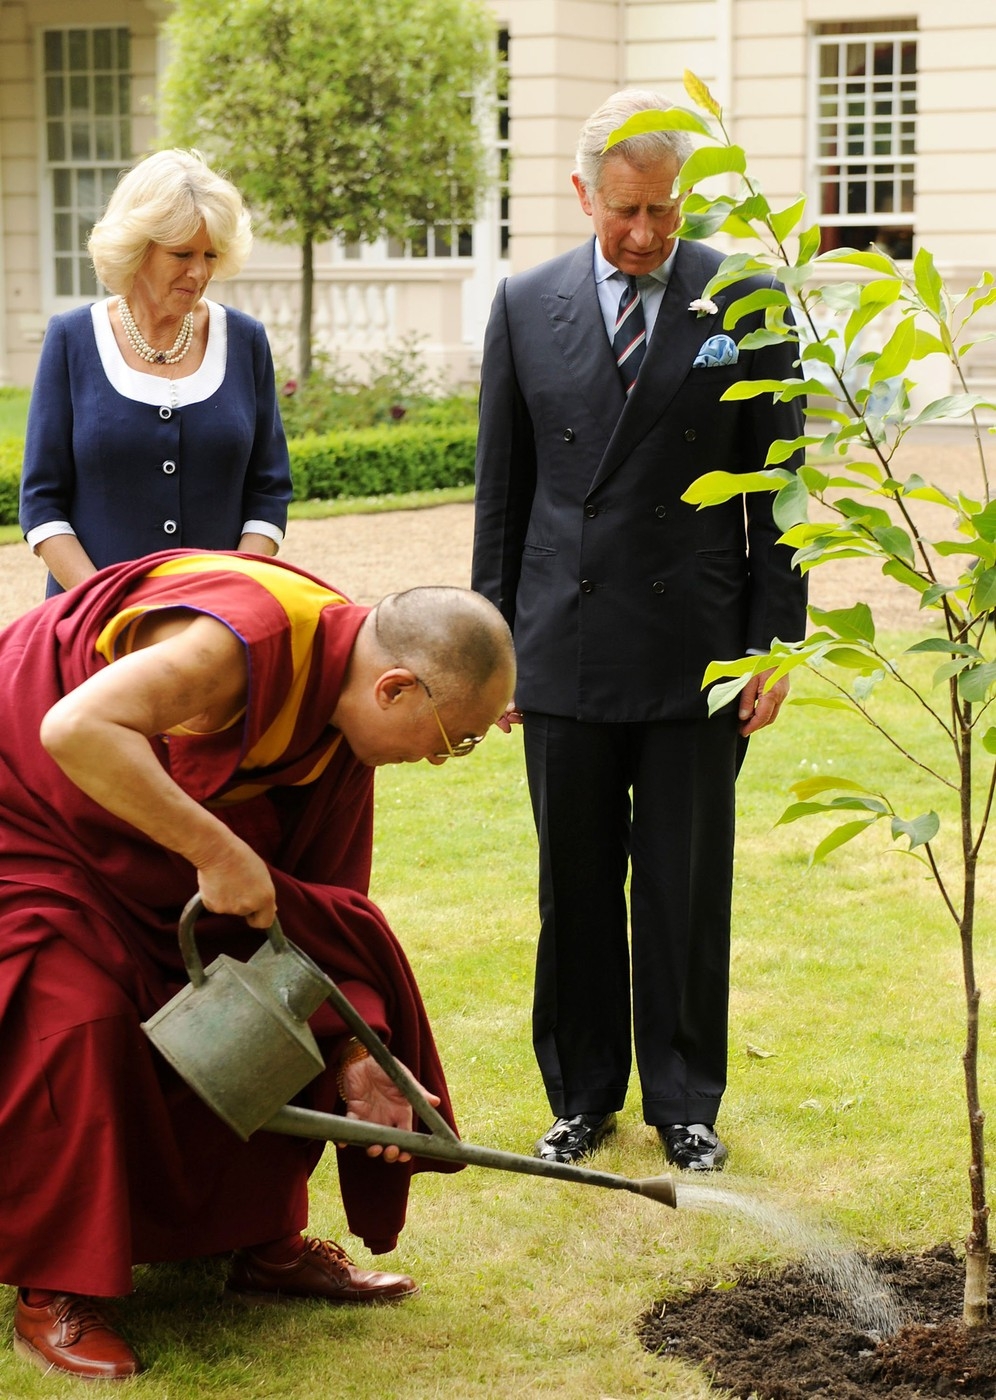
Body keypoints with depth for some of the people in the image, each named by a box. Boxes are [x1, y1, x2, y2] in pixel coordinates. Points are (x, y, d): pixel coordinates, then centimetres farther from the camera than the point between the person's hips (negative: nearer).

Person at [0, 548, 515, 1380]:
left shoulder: (346, 723, -6)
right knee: (77, 1016, -24)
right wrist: (216, 850, -43)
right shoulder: (249, 633, -36)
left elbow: (323, 899, 0)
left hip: (155, 854, 9)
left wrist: (358, 1055, -6)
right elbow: (76, 729, -48)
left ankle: (267, 1244, 18)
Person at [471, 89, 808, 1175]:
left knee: (687, 891, 5)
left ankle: (686, 1106, 19)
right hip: (565, 650, 2)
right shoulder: (526, 305, 4)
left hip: (697, 649, -1)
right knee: (575, 889, 10)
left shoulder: (746, 302, 0)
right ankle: (583, 1096, 24)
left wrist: (774, 641, -2)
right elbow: (501, 489, 8)